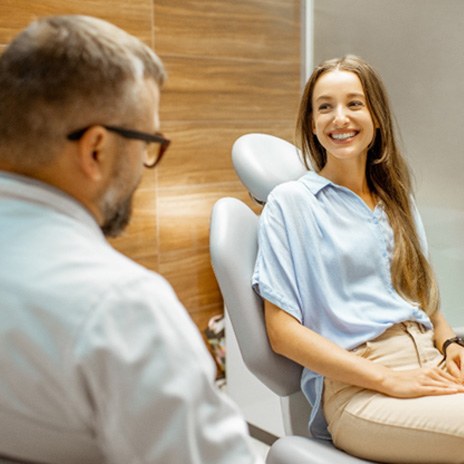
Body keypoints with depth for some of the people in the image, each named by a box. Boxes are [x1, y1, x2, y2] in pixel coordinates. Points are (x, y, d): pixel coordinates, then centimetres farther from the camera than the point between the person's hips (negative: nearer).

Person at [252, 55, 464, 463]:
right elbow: (282, 331, -5)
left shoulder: (397, 200, 18)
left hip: (431, 364, 7)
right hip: (355, 387, -6)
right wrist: (390, 380, -12)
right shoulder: (290, 202, 0)